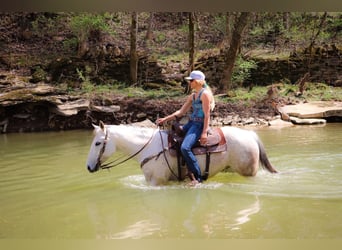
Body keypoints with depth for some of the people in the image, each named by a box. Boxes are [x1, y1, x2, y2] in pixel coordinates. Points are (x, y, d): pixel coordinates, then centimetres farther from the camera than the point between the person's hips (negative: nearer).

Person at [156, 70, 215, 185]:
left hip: (199, 125, -10)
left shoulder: (205, 94, -10)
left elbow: (207, 115, -15)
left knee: (185, 147, -28)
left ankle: (198, 178, -18)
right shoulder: (192, 96, 16)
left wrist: (204, 133, -21)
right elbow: (181, 111, 17)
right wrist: (165, 119, 10)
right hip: (190, 123, 10)